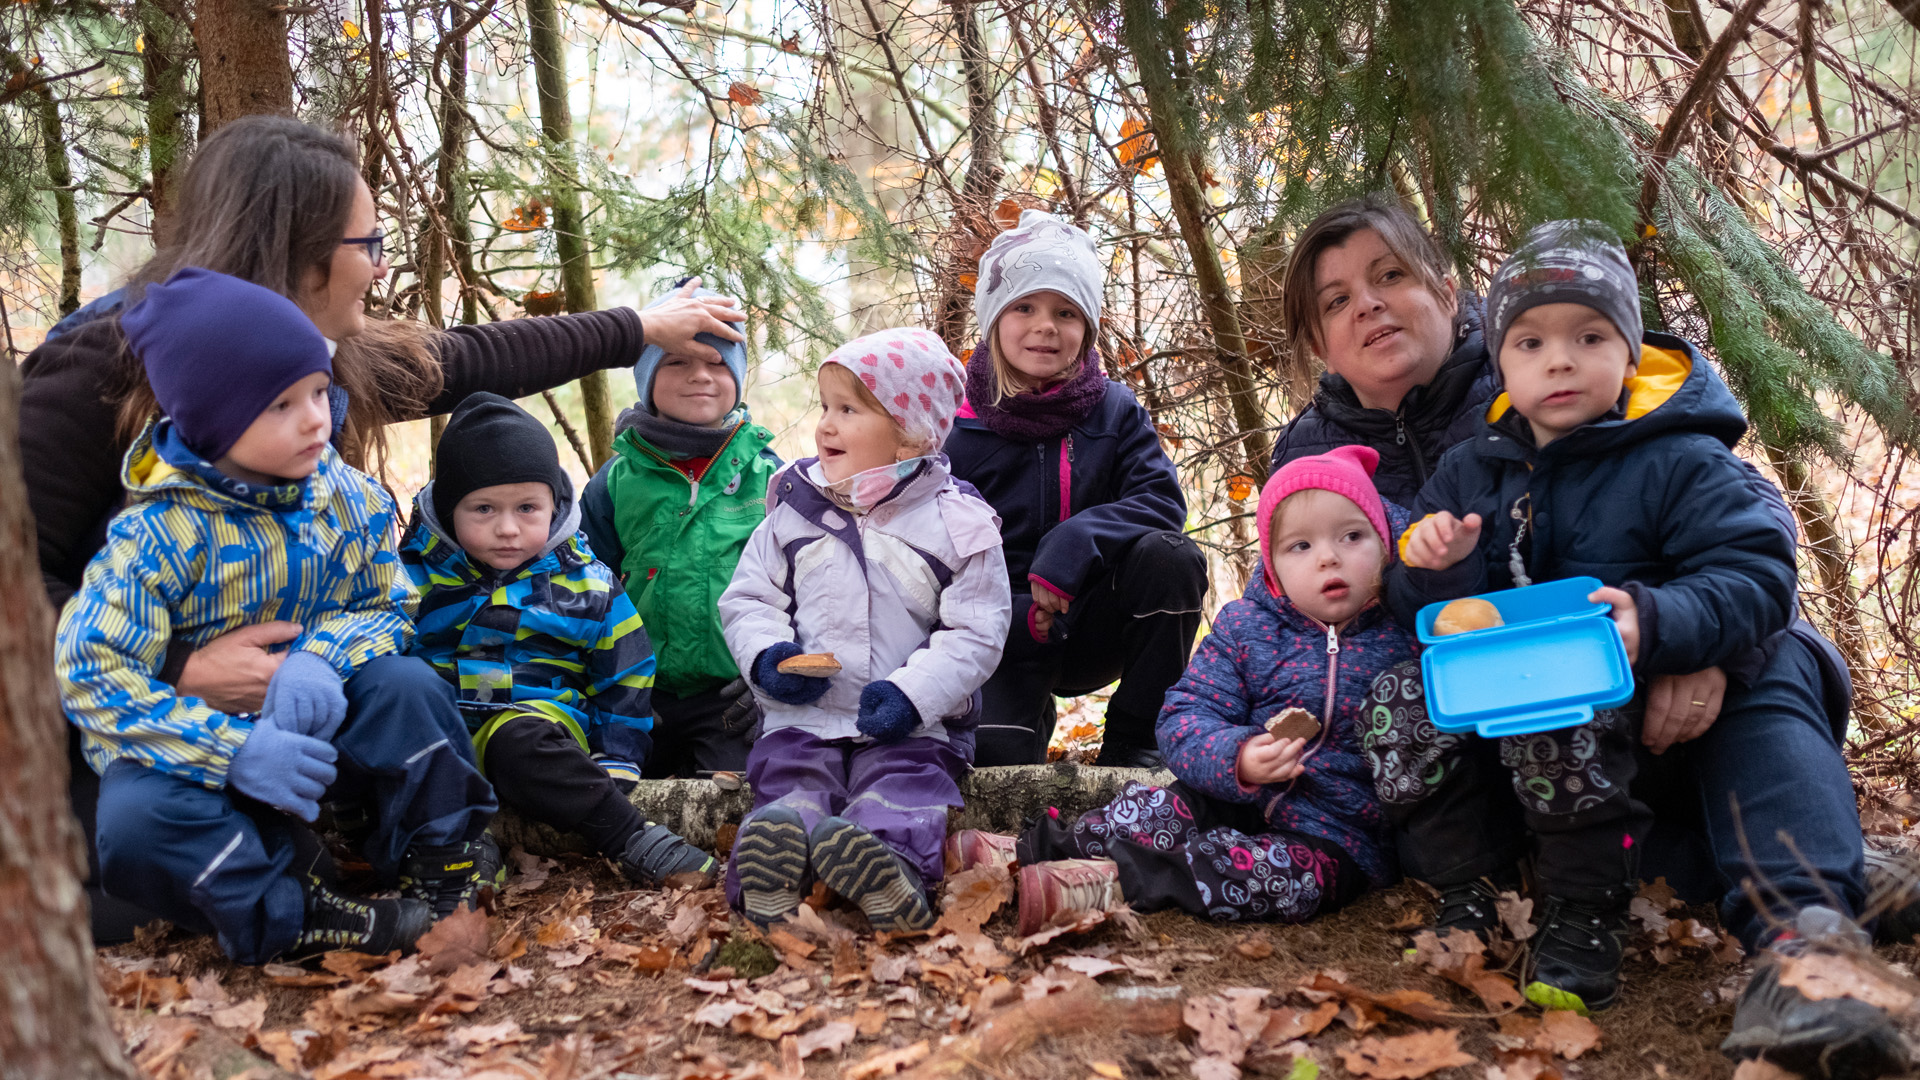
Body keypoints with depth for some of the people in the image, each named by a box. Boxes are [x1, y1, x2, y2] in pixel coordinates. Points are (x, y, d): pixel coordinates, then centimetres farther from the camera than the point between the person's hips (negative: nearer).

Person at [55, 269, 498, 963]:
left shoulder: (349, 497, -5)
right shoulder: (157, 532, -20)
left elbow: (385, 606, 3)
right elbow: (93, 673, -22)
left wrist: (321, 658, -24)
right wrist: (234, 750, -32)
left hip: (313, 727, 4)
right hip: (196, 748, -3)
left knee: (407, 685, -24)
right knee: (137, 826, -34)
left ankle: (442, 867, -8)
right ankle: (296, 916, -22)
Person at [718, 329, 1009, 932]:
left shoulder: (958, 524, -1)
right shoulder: (794, 511, 10)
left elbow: (975, 633, -4)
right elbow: (747, 599, 14)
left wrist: (913, 691, -19)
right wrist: (768, 654, -8)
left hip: (908, 725, -2)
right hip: (802, 716, 2)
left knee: (905, 781, -29)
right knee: (789, 776, -25)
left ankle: (889, 859, -55)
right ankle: (771, 870, -51)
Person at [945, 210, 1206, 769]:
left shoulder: (1115, 410, 1)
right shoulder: (958, 426, -5)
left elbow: (1161, 500, -12)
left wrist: (1076, 544, -30)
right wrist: (1015, 617, -21)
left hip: (1093, 634, 2)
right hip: (1004, 636, -2)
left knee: (1171, 556, -27)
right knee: (998, 754, -30)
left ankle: (1132, 741, -10)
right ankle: (1032, 711, 12)